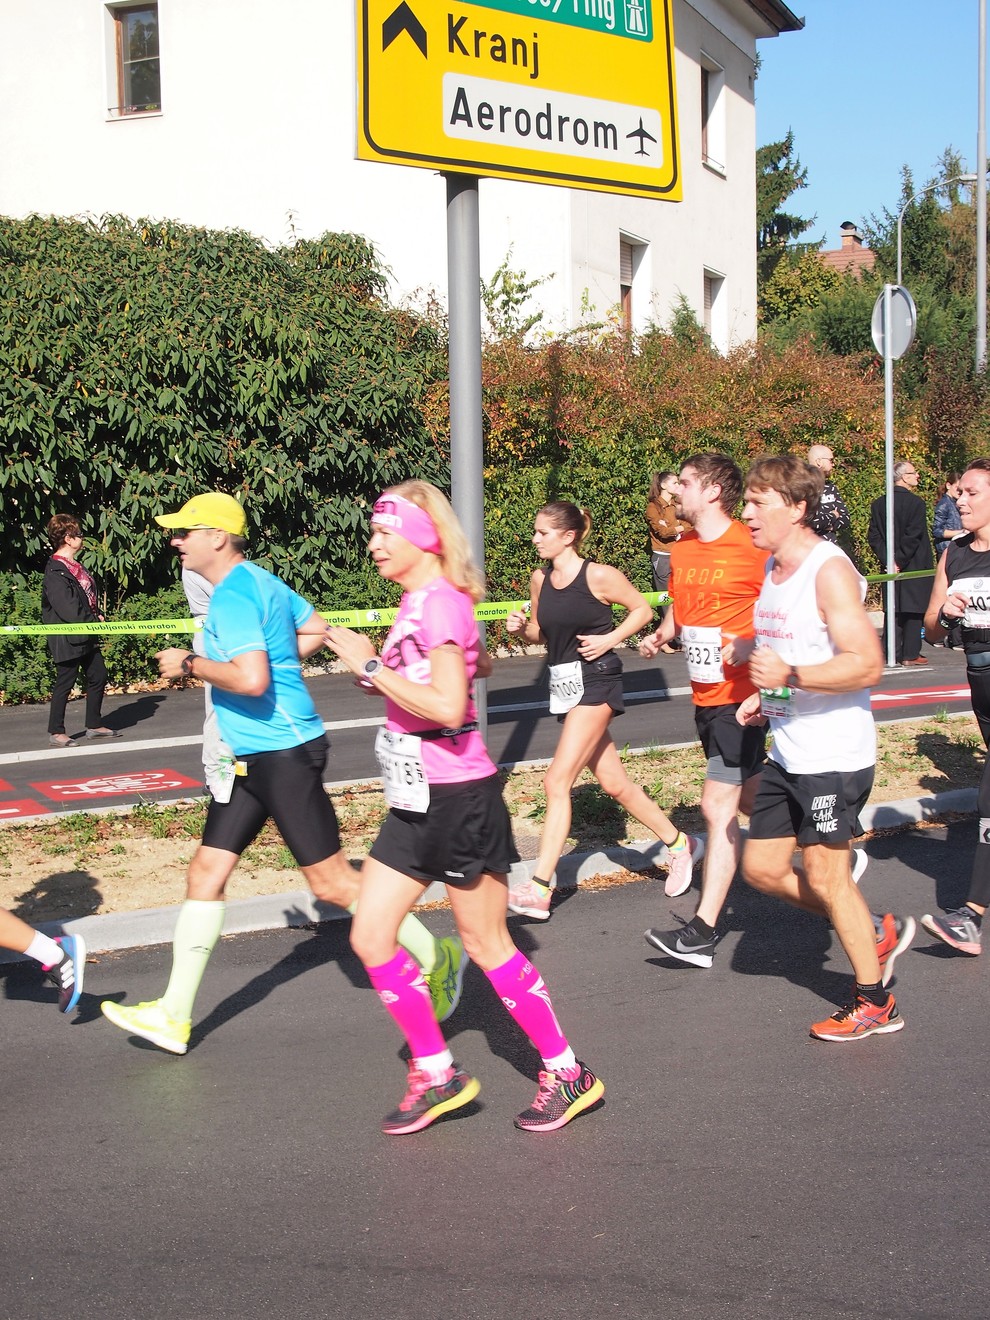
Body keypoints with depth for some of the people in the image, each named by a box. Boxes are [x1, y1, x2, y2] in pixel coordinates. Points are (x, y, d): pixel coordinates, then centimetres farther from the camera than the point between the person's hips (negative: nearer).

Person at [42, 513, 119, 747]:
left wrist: (97, 616, 4)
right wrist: (93, 621, -15)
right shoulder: (55, 572, -18)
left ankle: (94, 725, 25)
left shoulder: (75, 566, 13)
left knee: (98, 676, 13)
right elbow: (67, 608, -23)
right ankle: (56, 732, 8)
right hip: (67, 639, -10)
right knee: (65, 682, -2)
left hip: (87, 635, 10)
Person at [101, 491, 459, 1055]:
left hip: (283, 753, -10)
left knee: (331, 880, -2)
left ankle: (436, 959, 14)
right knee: (206, 872, 7)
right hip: (250, 756, 10)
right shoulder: (261, 581, 12)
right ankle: (174, 1016, 11)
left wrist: (189, 663, -16)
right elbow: (317, 629, 24)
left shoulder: (233, 595, -18)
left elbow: (250, 680, -29)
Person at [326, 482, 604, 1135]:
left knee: (486, 942, 3)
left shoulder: (439, 602, -18)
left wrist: (371, 666, -22)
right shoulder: (420, 600, 10)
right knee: (370, 937, 6)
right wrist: (389, 674, 15)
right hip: (417, 800, 9)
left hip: (458, 797, -9)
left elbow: (447, 707, -27)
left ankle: (567, 1073, 19)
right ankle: (437, 1074, 18)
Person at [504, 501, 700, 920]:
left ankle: (539, 890, -15)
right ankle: (679, 844, 31)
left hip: (595, 683, -7)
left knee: (557, 781, -14)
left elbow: (642, 609, 0)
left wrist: (609, 638, -13)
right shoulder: (539, 580, 7)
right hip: (564, 686, 7)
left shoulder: (599, 576, -11)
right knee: (613, 783, 12)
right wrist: (521, 627, -2)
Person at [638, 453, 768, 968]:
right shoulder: (681, 551, 9)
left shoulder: (753, 549, -15)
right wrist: (659, 635, 5)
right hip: (704, 694, 8)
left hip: (740, 696, -8)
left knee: (719, 805, -10)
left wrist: (752, 645, -24)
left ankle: (703, 932, -7)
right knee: (750, 796, 18)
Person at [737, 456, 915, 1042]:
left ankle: (875, 1001, 16)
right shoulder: (772, 570, 11)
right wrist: (765, 697, 11)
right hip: (787, 754, 9)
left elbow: (867, 664, -25)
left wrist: (790, 676, -31)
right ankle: (878, 931, 27)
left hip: (834, 756, -9)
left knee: (825, 873, -1)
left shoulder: (829, 570, -17)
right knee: (763, 867, 11)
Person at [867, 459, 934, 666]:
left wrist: (888, 560, 0)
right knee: (913, 610, 1)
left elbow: (873, 537, 2)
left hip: (890, 566, 5)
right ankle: (910, 654, 2)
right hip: (913, 568, -5)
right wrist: (900, 561, -10)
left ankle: (891, 654, 9)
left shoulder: (878, 504, 5)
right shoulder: (915, 503, -13)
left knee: (892, 610, 9)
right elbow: (913, 537, -17)